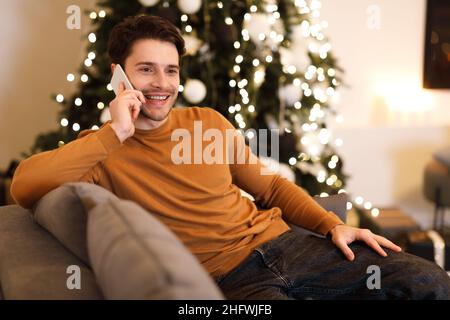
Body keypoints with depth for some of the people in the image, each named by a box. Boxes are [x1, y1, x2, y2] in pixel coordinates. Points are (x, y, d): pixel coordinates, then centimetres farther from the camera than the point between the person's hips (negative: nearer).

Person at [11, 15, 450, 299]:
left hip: (283, 241, 6)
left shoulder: (208, 121, 14)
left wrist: (333, 225, 6)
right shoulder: (102, 151, 0)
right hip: (228, 274, -5)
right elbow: (24, 187, -19)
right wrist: (114, 133, -17)